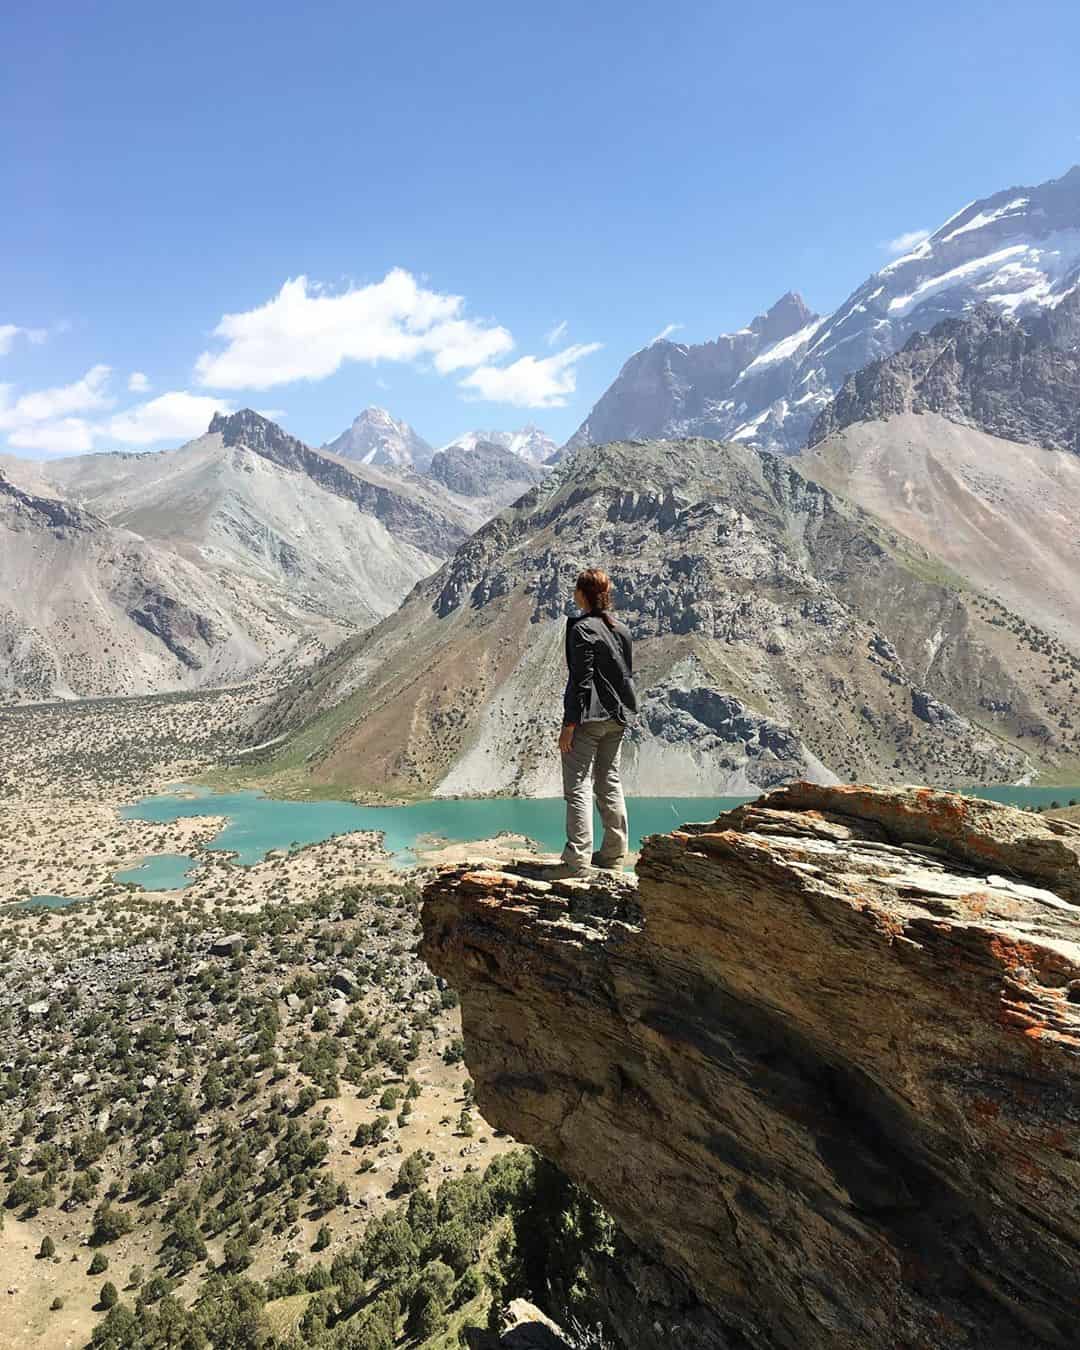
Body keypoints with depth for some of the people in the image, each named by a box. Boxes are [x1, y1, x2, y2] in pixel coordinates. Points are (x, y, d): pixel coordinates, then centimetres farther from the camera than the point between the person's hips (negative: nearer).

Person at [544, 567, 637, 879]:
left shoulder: (582, 629, -13)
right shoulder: (622, 629, 10)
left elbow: (580, 680, -17)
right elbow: (627, 674, 13)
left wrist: (569, 725, -15)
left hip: (588, 717, -8)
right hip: (617, 718, 8)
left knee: (578, 786, -4)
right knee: (609, 782, 15)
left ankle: (577, 861, -4)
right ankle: (614, 854, 22)